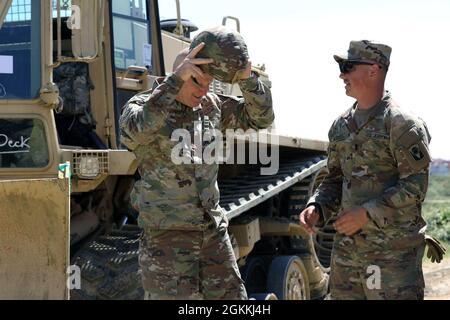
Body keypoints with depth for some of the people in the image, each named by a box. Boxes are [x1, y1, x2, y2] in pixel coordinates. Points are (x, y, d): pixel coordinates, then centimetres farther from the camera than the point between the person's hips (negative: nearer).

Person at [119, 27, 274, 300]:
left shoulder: (210, 105, 6)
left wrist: (247, 78, -11)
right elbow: (135, 132, -34)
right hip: (167, 237, -5)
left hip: (213, 232, 6)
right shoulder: (142, 106, -10)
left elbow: (260, 117, 6)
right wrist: (175, 79, -37)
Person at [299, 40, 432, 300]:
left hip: (393, 250, -7)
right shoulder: (342, 126, 12)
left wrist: (366, 214, -18)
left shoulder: (402, 123, -10)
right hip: (347, 247, 7)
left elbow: (415, 187, -15)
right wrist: (317, 208, 0)